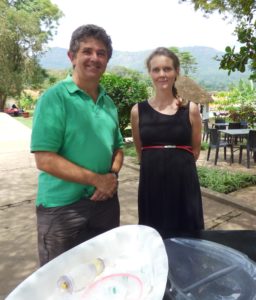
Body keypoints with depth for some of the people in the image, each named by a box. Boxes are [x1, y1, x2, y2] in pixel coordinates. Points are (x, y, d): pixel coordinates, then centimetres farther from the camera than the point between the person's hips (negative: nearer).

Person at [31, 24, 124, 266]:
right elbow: (45, 160, -18)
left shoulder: (108, 103, 7)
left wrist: (113, 175, -6)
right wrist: (97, 179, -18)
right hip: (62, 208, -5)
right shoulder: (55, 98, -13)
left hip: (105, 203, 6)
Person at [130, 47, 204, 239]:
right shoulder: (138, 111, 0)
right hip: (151, 185, 1)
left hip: (184, 184, 0)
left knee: (186, 237, 11)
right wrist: (157, 165, 10)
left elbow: (195, 151, 9)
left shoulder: (191, 109, -1)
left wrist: (177, 163, 9)